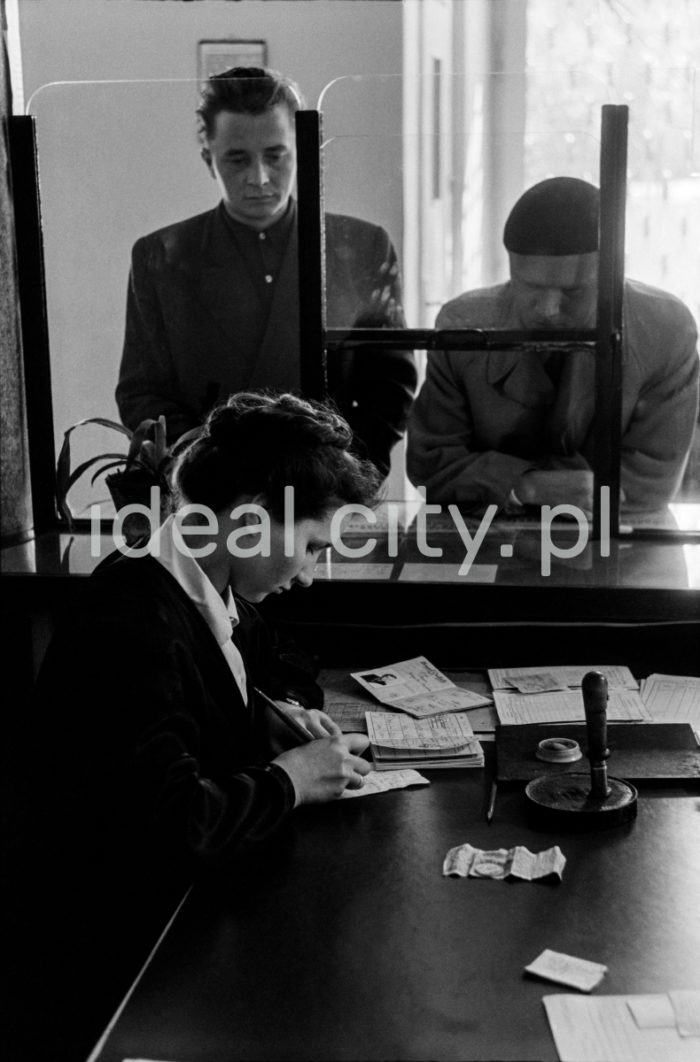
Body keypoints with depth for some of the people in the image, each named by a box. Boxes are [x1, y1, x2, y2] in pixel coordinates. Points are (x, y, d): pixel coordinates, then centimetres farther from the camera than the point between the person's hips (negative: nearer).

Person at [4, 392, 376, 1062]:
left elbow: (275, 667, 24)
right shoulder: (131, 629, -26)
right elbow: (170, 823, -33)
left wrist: (290, 713, 3)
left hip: (189, 899, 9)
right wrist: (285, 781, -17)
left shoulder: (215, 592, 2)